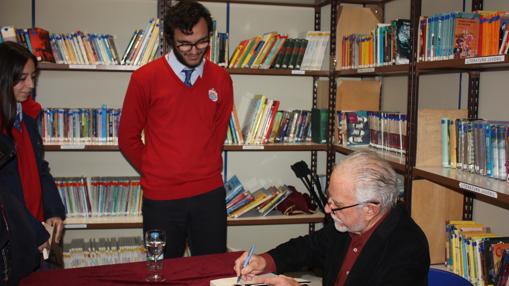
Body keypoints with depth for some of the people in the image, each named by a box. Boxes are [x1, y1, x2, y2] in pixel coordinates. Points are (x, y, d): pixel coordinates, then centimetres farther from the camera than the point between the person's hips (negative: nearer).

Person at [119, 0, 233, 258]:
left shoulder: (221, 79, 1)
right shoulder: (145, 78, -7)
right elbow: (128, 138, 2)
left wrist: (203, 169, 12)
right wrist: (153, 172, 7)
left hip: (209, 195, 2)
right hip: (160, 199, -2)